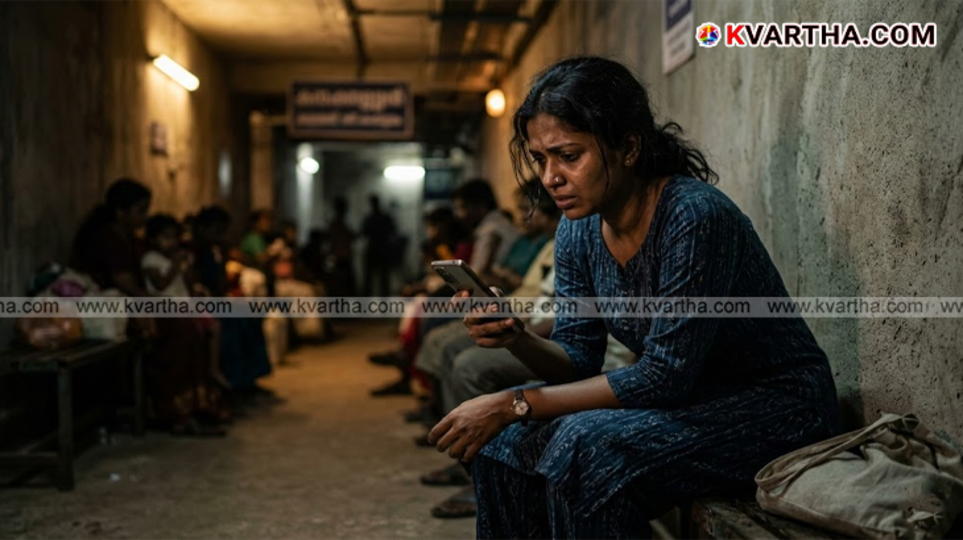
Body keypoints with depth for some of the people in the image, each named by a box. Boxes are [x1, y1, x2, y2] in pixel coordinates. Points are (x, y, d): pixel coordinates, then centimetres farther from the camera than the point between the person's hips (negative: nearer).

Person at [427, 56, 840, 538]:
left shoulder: (695, 216, -27)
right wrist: (516, 339, -21)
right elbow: (579, 359, 1)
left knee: (587, 445, -29)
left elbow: (664, 376, -27)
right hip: (688, 399, 8)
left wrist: (516, 404, -26)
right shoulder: (578, 230, -3)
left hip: (776, 407, -7)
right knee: (503, 438, -5)